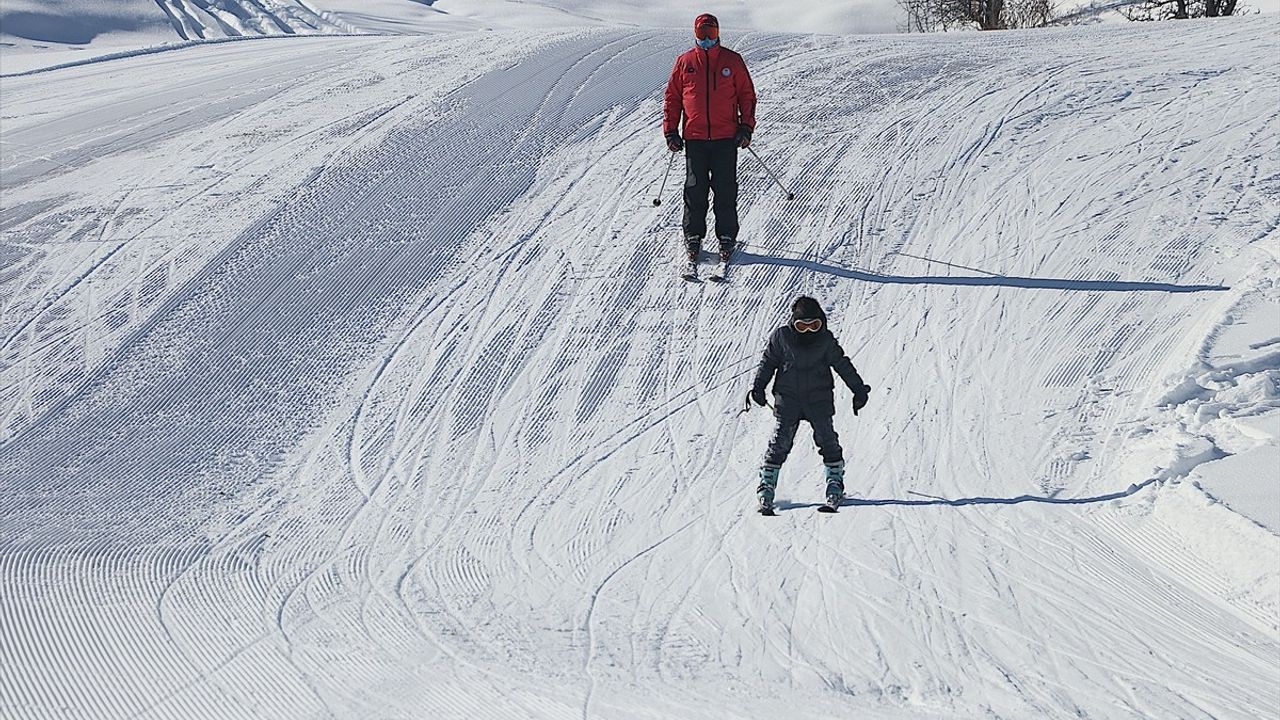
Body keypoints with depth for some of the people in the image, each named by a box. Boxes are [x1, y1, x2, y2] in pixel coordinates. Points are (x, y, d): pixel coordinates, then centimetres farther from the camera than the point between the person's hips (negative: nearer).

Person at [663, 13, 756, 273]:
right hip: (694, 138, 1)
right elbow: (672, 97, 11)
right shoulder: (684, 62, 6)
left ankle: (727, 238, 10)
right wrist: (670, 130, 4)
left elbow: (747, 95, 7)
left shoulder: (732, 61, 4)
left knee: (725, 191, 1)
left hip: (726, 138, -1)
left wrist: (746, 127, -2)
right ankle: (693, 237, 14)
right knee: (695, 190, 3)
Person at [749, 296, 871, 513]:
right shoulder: (781, 337, -1)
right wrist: (758, 387, -2)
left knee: (827, 440, -8)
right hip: (788, 399, -1)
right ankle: (766, 488, -1)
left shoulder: (825, 339, 2)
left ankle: (835, 486, 3)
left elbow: (842, 364, 10)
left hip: (819, 399, 1)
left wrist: (859, 388, 10)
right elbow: (768, 361, 8)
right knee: (780, 443, -7)